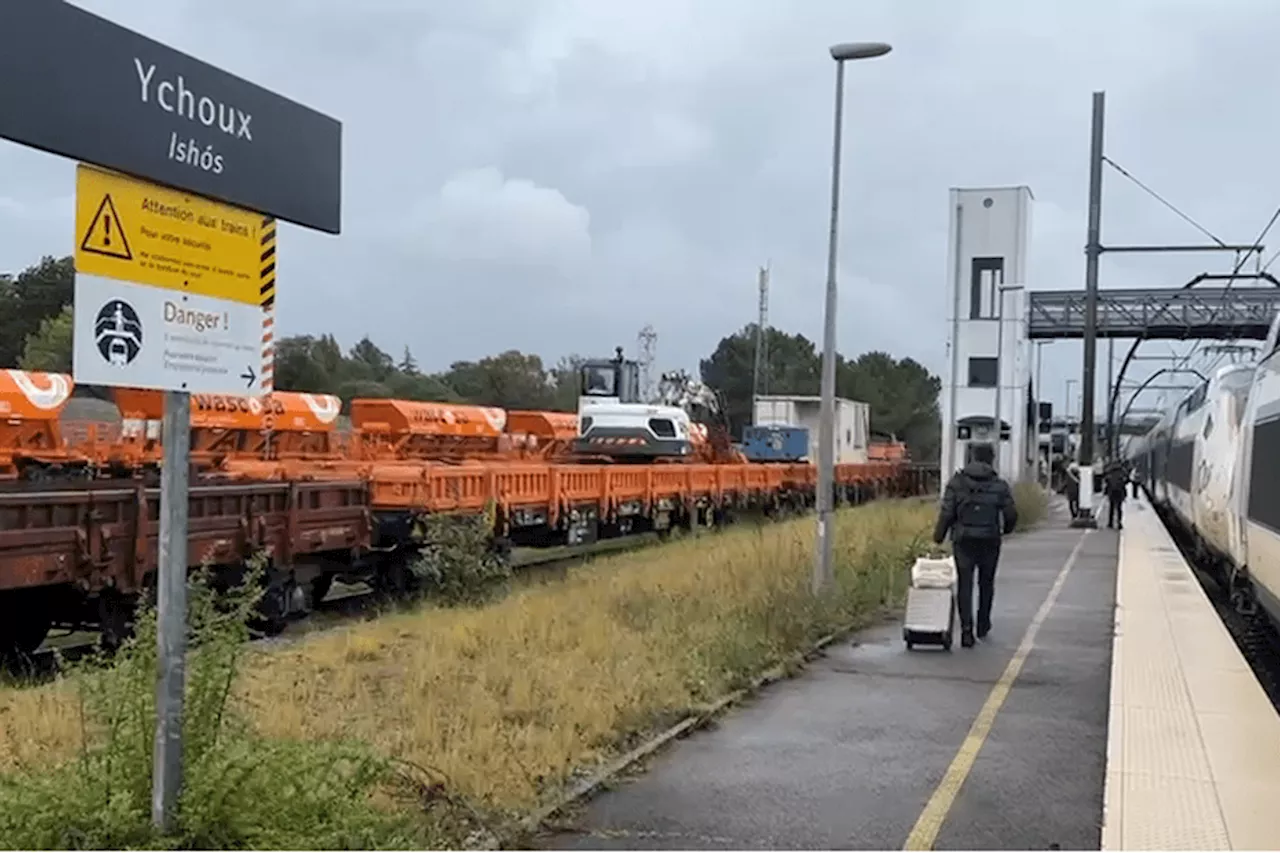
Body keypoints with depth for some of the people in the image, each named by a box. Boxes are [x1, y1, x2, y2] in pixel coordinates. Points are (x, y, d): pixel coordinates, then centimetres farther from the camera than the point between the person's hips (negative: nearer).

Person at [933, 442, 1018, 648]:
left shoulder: (957, 482, -2)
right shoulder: (999, 485, -2)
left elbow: (946, 512, -6)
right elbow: (1011, 514, 0)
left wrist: (939, 536, 4)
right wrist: (1006, 529, 21)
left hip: (963, 540, 0)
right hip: (990, 541, 1)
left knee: (965, 585, 2)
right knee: (986, 583, 17)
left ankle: (966, 629, -8)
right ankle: (983, 626, 28)